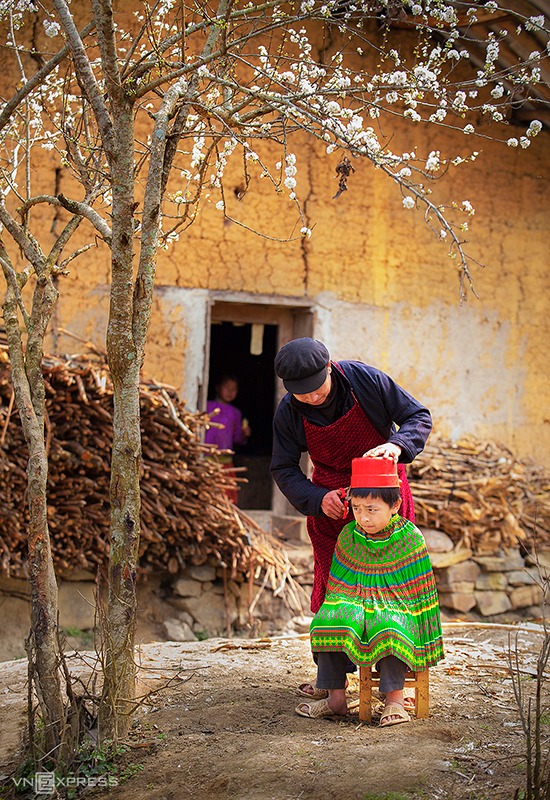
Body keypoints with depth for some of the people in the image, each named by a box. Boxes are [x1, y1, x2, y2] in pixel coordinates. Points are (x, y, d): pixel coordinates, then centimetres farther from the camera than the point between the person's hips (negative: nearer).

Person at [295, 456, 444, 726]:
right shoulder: (348, 536, 1)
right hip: (355, 605, 4)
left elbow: (421, 590, -3)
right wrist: (342, 610, -3)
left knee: (391, 627, -35)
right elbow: (336, 587, 12)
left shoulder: (410, 538, -9)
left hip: (396, 608, -3)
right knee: (329, 617, -24)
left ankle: (394, 699, -25)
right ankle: (335, 698, -18)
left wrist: (424, 638, -5)